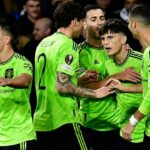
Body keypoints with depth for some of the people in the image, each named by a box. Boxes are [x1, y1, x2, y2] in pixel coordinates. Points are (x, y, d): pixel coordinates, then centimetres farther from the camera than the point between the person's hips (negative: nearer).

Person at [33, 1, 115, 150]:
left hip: (41, 121, 8)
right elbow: (62, 86, -18)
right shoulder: (68, 45, -11)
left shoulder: (43, 43, 14)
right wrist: (95, 93, -9)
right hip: (63, 121, -8)